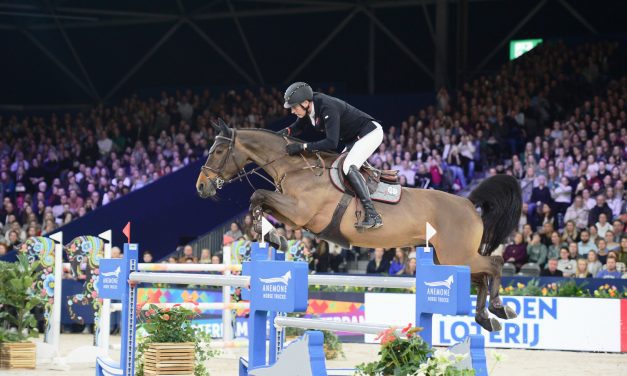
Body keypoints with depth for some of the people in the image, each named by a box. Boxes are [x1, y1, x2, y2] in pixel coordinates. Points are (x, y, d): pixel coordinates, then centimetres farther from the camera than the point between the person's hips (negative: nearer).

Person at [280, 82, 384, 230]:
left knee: (348, 167, -25)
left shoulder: (328, 108, -31)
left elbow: (331, 143, -35)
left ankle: (373, 216, -32)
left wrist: (303, 146, -34)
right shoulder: (309, 108, -4)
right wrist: (287, 131, -8)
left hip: (371, 133, -10)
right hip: (353, 139, 10)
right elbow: (299, 126, 15)